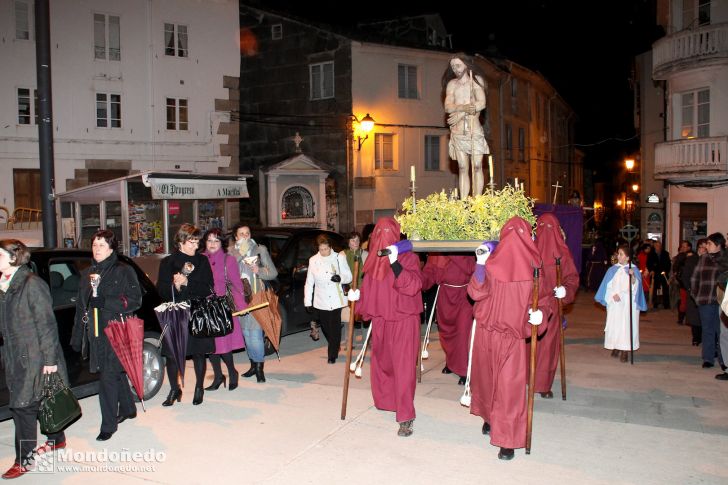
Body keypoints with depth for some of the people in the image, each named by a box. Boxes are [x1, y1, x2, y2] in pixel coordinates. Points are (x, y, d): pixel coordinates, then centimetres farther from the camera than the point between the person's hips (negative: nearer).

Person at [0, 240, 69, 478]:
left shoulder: (32, 283, -15)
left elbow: (47, 323, -16)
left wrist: (50, 358, -17)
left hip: (35, 358, -8)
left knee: (23, 406, -4)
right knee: (41, 401, 17)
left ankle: (23, 460, 6)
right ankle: (57, 439, 33)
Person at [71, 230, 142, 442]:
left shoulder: (123, 271, -5)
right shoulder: (87, 273, 14)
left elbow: (135, 301, -10)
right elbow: (81, 305, 15)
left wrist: (105, 302, -20)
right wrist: (77, 337, 12)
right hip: (96, 333, 6)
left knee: (108, 377, -7)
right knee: (115, 373, 17)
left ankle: (108, 424, 4)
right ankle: (128, 409, 35)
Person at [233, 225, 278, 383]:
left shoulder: (261, 250, 5)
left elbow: (274, 273, 4)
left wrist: (259, 271, -13)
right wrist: (240, 254, -13)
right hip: (240, 297, 3)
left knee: (255, 333, -11)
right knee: (246, 333, 10)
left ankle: (260, 367, -1)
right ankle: (254, 364, 24)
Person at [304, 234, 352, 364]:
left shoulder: (339, 257, -2)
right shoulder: (313, 260, 4)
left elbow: (349, 276, -1)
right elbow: (309, 282, 6)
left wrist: (340, 278, -23)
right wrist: (308, 301, 4)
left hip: (336, 300, -3)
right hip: (321, 301, 3)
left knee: (335, 328, -3)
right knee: (325, 328, 12)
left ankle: (332, 355, 10)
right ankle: (334, 349, 35)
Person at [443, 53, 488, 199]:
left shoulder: (476, 80, 7)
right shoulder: (452, 84, 12)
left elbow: (482, 103, -8)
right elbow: (447, 107, -3)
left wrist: (460, 113, -13)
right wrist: (464, 107, -22)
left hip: (475, 130, -2)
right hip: (458, 132, 2)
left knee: (477, 167, -7)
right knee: (462, 168, -1)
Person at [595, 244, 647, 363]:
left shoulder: (633, 269, 0)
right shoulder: (613, 270, 8)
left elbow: (635, 286, -11)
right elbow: (608, 285, 4)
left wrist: (632, 276, -30)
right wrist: (613, 294, -13)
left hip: (628, 303, -3)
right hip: (614, 303, 3)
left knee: (626, 325, -6)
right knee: (614, 325, 3)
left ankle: (625, 351, -3)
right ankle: (616, 348, 14)